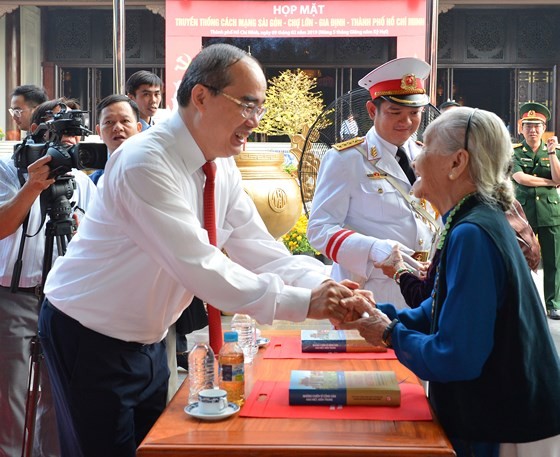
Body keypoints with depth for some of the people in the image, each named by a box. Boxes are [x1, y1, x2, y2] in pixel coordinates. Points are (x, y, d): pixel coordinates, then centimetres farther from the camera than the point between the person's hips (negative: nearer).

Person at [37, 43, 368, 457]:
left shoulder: (223, 168, -1)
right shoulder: (145, 163, -27)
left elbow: (260, 251, -5)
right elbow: (198, 266, -33)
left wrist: (324, 285, -22)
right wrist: (301, 302, -34)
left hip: (147, 340, 8)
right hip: (89, 338, -8)